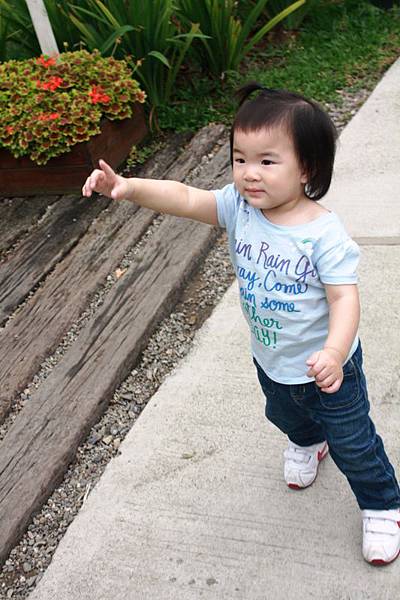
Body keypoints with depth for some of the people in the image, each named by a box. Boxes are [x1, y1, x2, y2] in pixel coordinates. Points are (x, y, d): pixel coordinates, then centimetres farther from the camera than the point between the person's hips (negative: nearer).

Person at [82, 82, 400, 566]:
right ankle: (307, 443, 69)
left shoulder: (323, 231, -29)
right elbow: (184, 198, -25)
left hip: (326, 364, -6)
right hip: (270, 361, 6)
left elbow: (344, 296, -31)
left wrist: (334, 352, -47)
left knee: (352, 443, 12)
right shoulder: (239, 207, -16)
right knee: (285, 416, 35)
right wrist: (129, 187, -42)